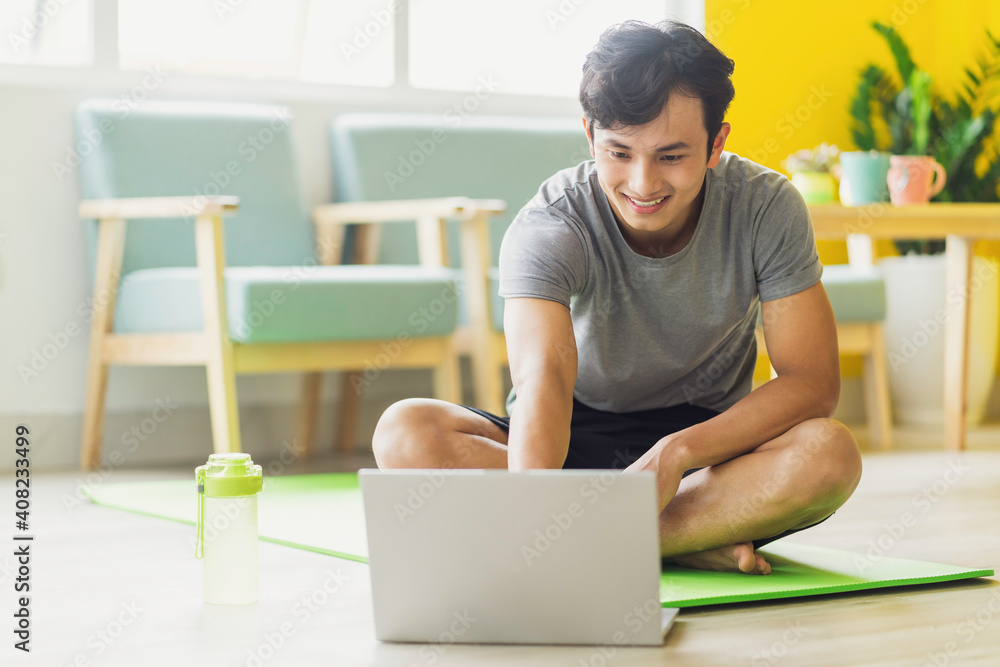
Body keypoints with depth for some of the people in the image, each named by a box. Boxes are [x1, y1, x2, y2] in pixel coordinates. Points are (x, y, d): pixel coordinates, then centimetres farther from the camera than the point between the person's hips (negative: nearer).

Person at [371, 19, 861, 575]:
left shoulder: (767, 207, -15)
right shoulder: (548, 227, -21)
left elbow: (813, 382, -16)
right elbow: (543, 374, -37)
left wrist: (677, 452, -30)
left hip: (709, 440, 0)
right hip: (577, 441, 0)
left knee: (831, 454, -33)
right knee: (406, 433, -29)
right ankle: (688, 543, -29)